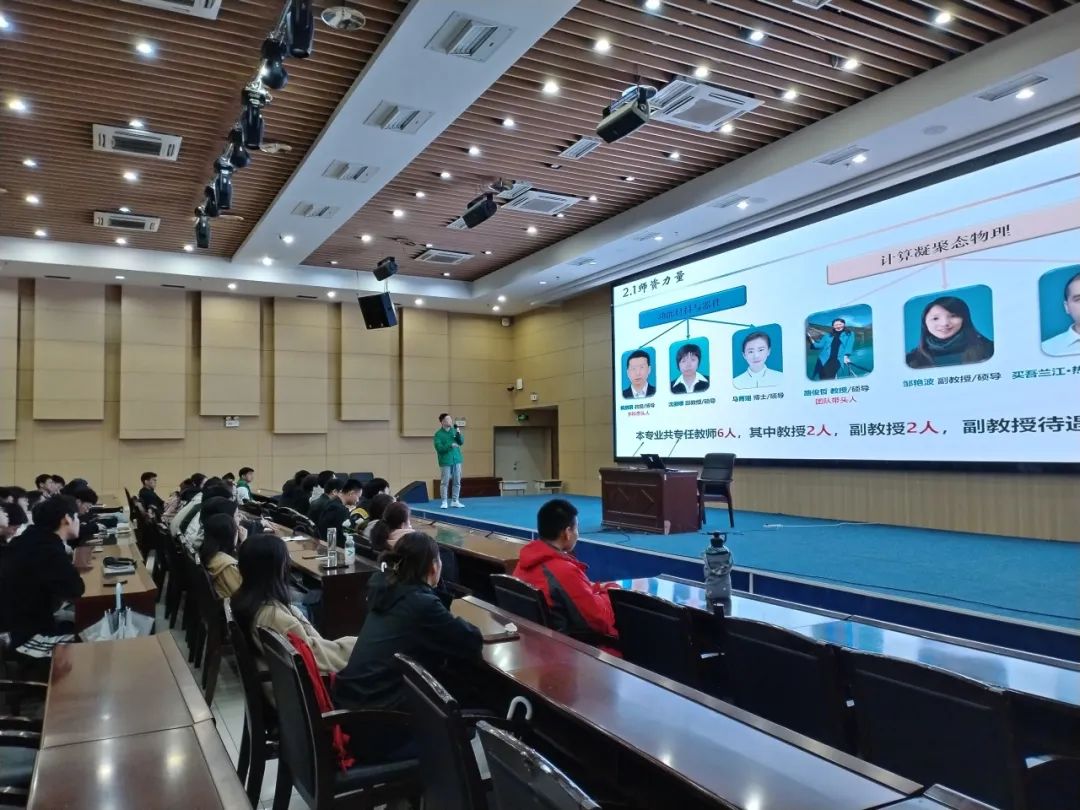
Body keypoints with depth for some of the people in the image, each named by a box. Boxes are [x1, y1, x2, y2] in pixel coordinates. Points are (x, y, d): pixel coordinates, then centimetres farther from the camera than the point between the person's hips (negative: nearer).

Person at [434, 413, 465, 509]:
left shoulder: (454, 431, 6)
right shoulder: (438, 434, -8)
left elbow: (461, 442, 2)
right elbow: (439, 448, -14)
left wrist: (459, 434, -14)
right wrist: (450, 445, -23)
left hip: (456, 460, 5)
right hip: (446, 461, -4)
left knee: (457, 482, 7)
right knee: (445, 482, -1)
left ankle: (455, 501, 16)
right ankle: (444, 502, 7)